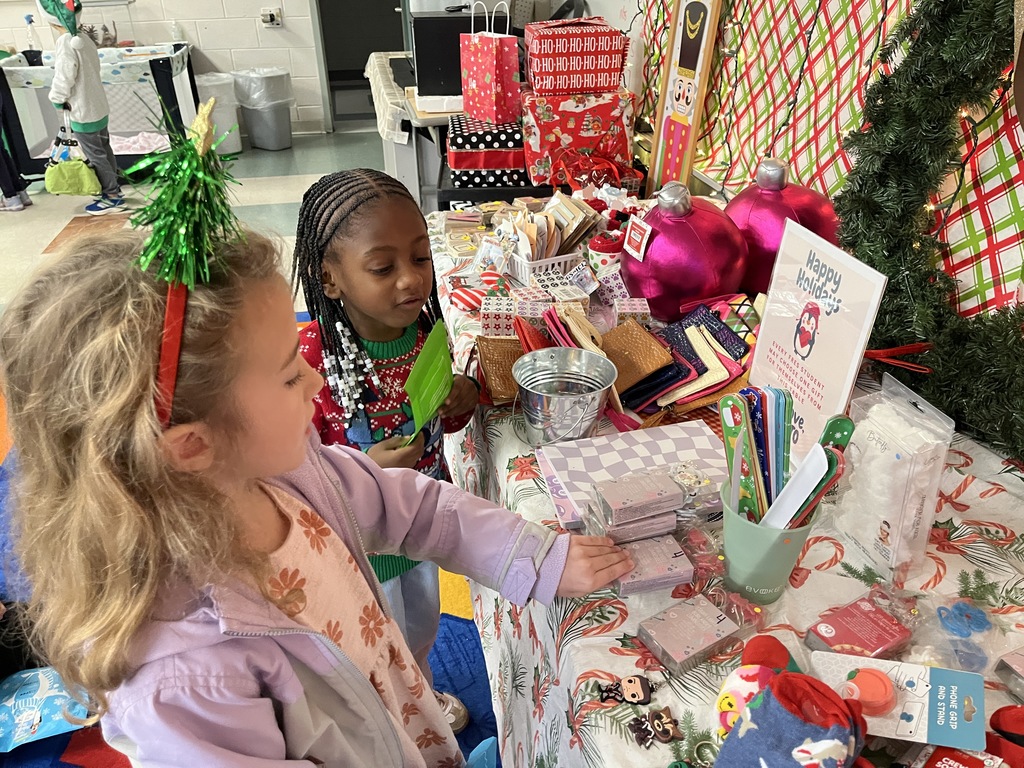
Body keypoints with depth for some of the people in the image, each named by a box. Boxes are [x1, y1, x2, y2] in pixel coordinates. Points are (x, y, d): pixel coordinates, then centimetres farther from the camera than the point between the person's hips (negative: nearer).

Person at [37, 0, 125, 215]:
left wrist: (57, 100, -2)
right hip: (98, 107, 8)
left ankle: (113, 198, 8)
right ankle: (113, 189, 28)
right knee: (104, 151, 17)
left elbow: (63, 78, -21)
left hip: (83, 113, -8)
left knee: (95, 157, 1)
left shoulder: (66, 44, -22)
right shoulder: (84, 39, 2)